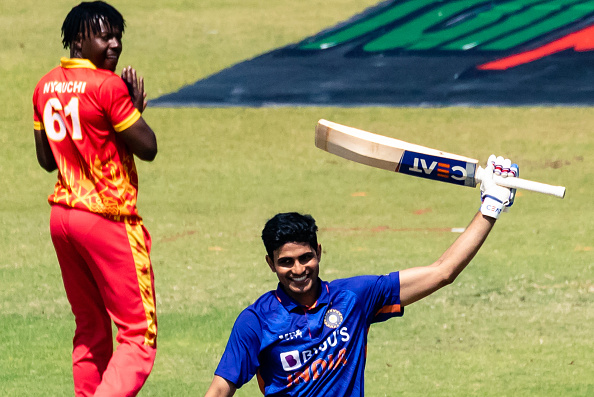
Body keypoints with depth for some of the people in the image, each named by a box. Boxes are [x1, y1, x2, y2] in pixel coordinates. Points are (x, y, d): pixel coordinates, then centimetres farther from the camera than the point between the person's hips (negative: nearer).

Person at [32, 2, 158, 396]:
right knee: (138, 336, -7)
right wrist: (137, 105, 3)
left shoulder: (46, 86, 8)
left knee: (91, 330, 19)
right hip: (109, 217, -8)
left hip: (62, 215, 8)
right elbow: (147, 148, -11)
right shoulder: (108, 86, -16)